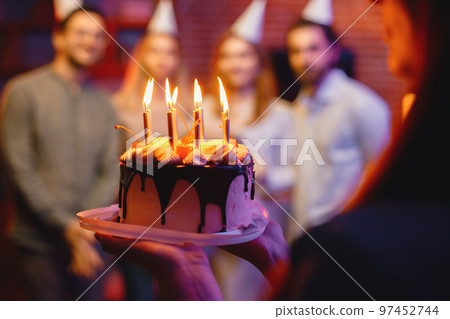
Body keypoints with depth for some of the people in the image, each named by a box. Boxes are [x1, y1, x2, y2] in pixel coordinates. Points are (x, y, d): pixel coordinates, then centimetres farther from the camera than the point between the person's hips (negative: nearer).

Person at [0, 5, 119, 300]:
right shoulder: (24, 91, -2)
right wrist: (67, 226, -12)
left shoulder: (103, 102, 10)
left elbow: (112, 172, 5)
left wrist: (87, 226, -9)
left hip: (90, 243, 4)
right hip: (40, 242, -3)